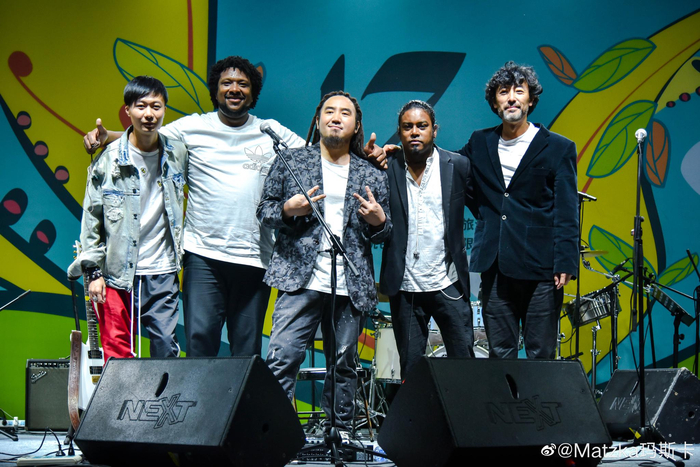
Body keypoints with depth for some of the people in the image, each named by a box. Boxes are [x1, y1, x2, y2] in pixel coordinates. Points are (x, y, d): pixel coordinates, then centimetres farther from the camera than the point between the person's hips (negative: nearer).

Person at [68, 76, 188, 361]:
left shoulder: (178, 154, 3)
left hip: (163, 273, 2)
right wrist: (92, 271, -3)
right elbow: (91, 219, 0)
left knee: (167, 351, 4)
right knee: (117, 355, 1)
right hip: (118, 275, -2)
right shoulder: (108, 160, -4)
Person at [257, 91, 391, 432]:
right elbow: (264, 212, 10)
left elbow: (385, 234, 18)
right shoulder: (291, 162, 10)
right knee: (281, 357, -14)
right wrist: (288, 209, -11)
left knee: (344, 365, 7)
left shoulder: (372, 176, 15)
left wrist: (377, 219, -5)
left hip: (351, 285, 2)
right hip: (301, 279, -2)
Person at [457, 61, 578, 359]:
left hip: (540, 269, -3)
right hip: (495, 269, 4)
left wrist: (565, 264, -12)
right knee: (499, 355, 8)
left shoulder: (558, 148, 3)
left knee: (541, 356, 0)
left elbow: (566, 213, -2)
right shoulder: (480, 144, 13)